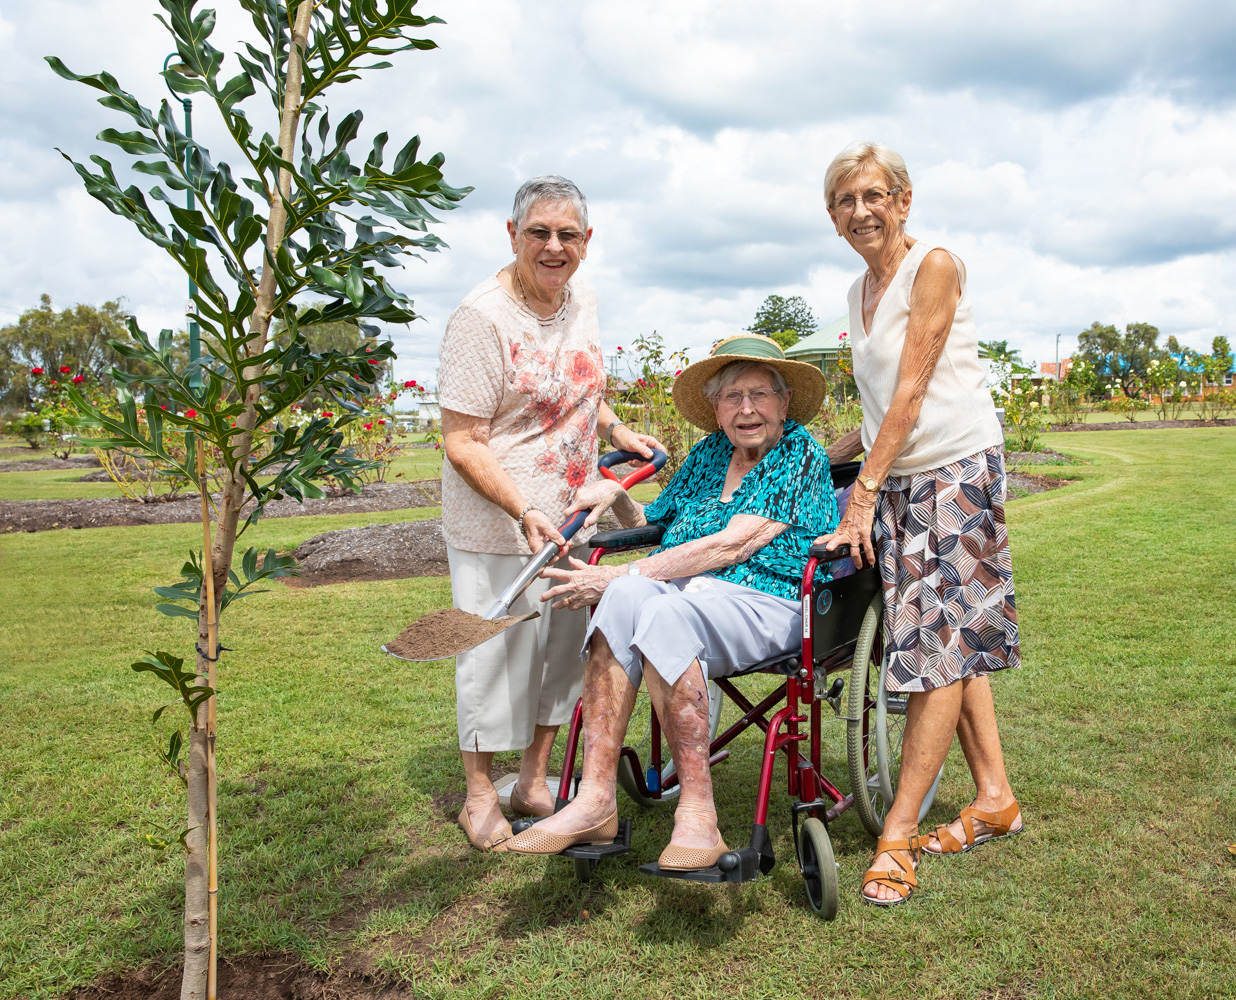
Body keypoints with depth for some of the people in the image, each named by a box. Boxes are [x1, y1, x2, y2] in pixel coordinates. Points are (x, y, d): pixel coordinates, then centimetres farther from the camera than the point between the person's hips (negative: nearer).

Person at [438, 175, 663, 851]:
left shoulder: (581, 299, 5)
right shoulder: (482, 316, -18)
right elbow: (463, 444, -20)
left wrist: (615, 430, 9)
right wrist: (524, 511, -30)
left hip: (571, 516, 7)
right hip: (498, 525, -7)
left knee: (562, 649, 15)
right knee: (496, 655, 4)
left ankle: (534, 781, 33)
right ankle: (479, 793, 26)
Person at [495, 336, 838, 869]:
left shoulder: (800, 454, -1)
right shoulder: (709, 453, 19)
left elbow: (731, 546, -13)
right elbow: (652, 524, 28)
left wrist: (618, 576, -15)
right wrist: (616, 495, 4)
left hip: (767, 603, -5)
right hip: (689, 591, 6)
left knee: (664, 615, -36)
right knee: (626, 597, -29)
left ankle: (698, 813, -30)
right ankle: (595, 800, -31)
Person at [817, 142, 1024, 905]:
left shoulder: (934, 266, -8)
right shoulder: (860, 292, 15)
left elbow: (911, 391, -15)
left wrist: (862, 494, -18)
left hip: (959, 468, -8)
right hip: (898, 476, 8)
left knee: (940, 642, -8)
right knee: (951, 643, 9)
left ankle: (898, 832, -6)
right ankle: (995, 797, 20)